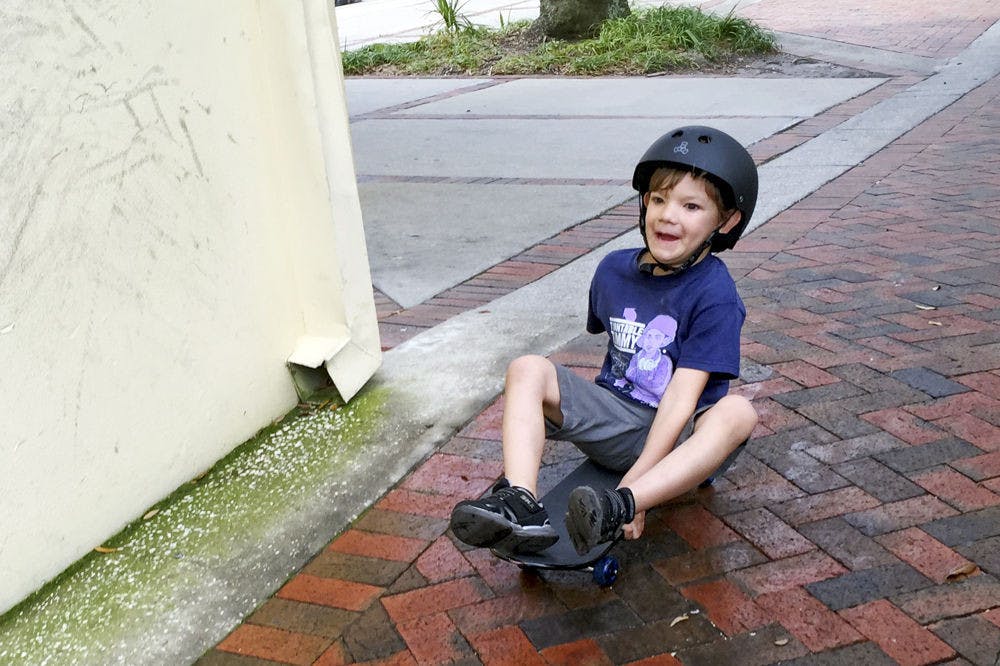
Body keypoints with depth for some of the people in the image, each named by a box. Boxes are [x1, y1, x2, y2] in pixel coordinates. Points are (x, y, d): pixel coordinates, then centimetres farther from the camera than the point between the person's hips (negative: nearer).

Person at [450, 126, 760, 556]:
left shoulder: (715, 295, -15)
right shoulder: (614, 269, 2)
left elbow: (682, 397, -22)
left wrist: (633, 486, -27)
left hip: (677, 436, -4)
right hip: (613, 420, 4)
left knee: (738, 412, -34)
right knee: (527, 370, -15)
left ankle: (618, 508, -50)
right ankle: (520, 504, -36)